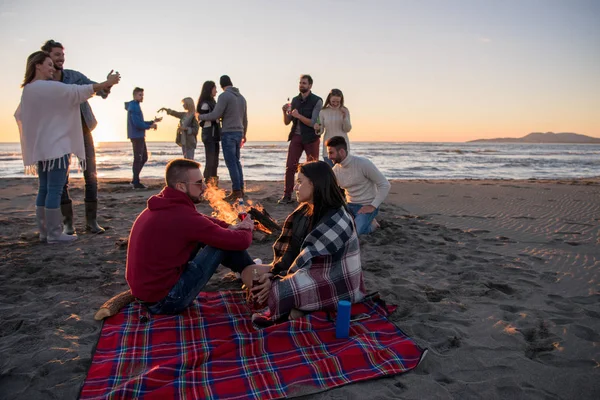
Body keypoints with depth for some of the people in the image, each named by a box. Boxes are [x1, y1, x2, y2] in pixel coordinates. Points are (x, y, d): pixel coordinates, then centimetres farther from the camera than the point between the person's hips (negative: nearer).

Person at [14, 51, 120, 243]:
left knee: (44, 189, 11)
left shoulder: (27, 90, 14)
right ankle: (54, 233, -3)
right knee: (55, 190, -6)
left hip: (39, 147, 9)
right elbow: (79, 91, -14)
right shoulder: (50, 87, -14)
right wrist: (107, 83, -8)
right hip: (56, 146, -9)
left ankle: (44, 231, 15)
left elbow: (19, 115, 26)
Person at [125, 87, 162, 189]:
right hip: (137, 136, -10)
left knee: (144, 158, 14)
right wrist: (149, 126, -9)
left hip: (140, 136, 10)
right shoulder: (134, 106, -12)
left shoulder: (135, 106, 18)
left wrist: (153, 122, 14)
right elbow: (137, 123, -21)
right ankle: (136, 182, 0)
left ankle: (135, 180, 18)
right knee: (138, 159, -6)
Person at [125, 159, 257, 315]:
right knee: (226, 242, -9)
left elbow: (201, 221, 16)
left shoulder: (164, 204, 2)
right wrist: (247, 230, 4)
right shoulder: (183, 216, -25)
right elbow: (240, 242, -19)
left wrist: (229, 227, -2)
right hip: (165, 300, -9)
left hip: (144, 288, 9)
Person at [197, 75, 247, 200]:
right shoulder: (241, 97, 14)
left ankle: (236, 191, -6)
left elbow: (215, 115, -14)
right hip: (239, 133, 8)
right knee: (236, 162, 13)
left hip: (228, 134, -8)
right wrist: (244, 134, 30)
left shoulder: (224, 96, -10)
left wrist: (200, 116, 3)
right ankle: (240, 189, 14)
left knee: (231, 163, -6)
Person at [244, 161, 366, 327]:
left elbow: (309, 258, -24)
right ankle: (293, 306, -9)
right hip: (311, 273, 9)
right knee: (249, 273, 2)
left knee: (279, 288, -31)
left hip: (336, 283, -9)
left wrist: (277, 281, -20)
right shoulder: (305, 211, 2)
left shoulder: (335, 220, -23)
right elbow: (291, 249, 0)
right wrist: (274, 272, -14)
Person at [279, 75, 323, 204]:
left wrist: (298, 116, -24)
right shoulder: (295, 100, 9)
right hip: (296, 136, 4)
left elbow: (314, 123, -14)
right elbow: (287, 122, 9)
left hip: (311, 138, -4)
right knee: (290, 166, -4)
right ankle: (287, 196, 1)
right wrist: (285, 112, -10)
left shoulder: (317, 101, -6)